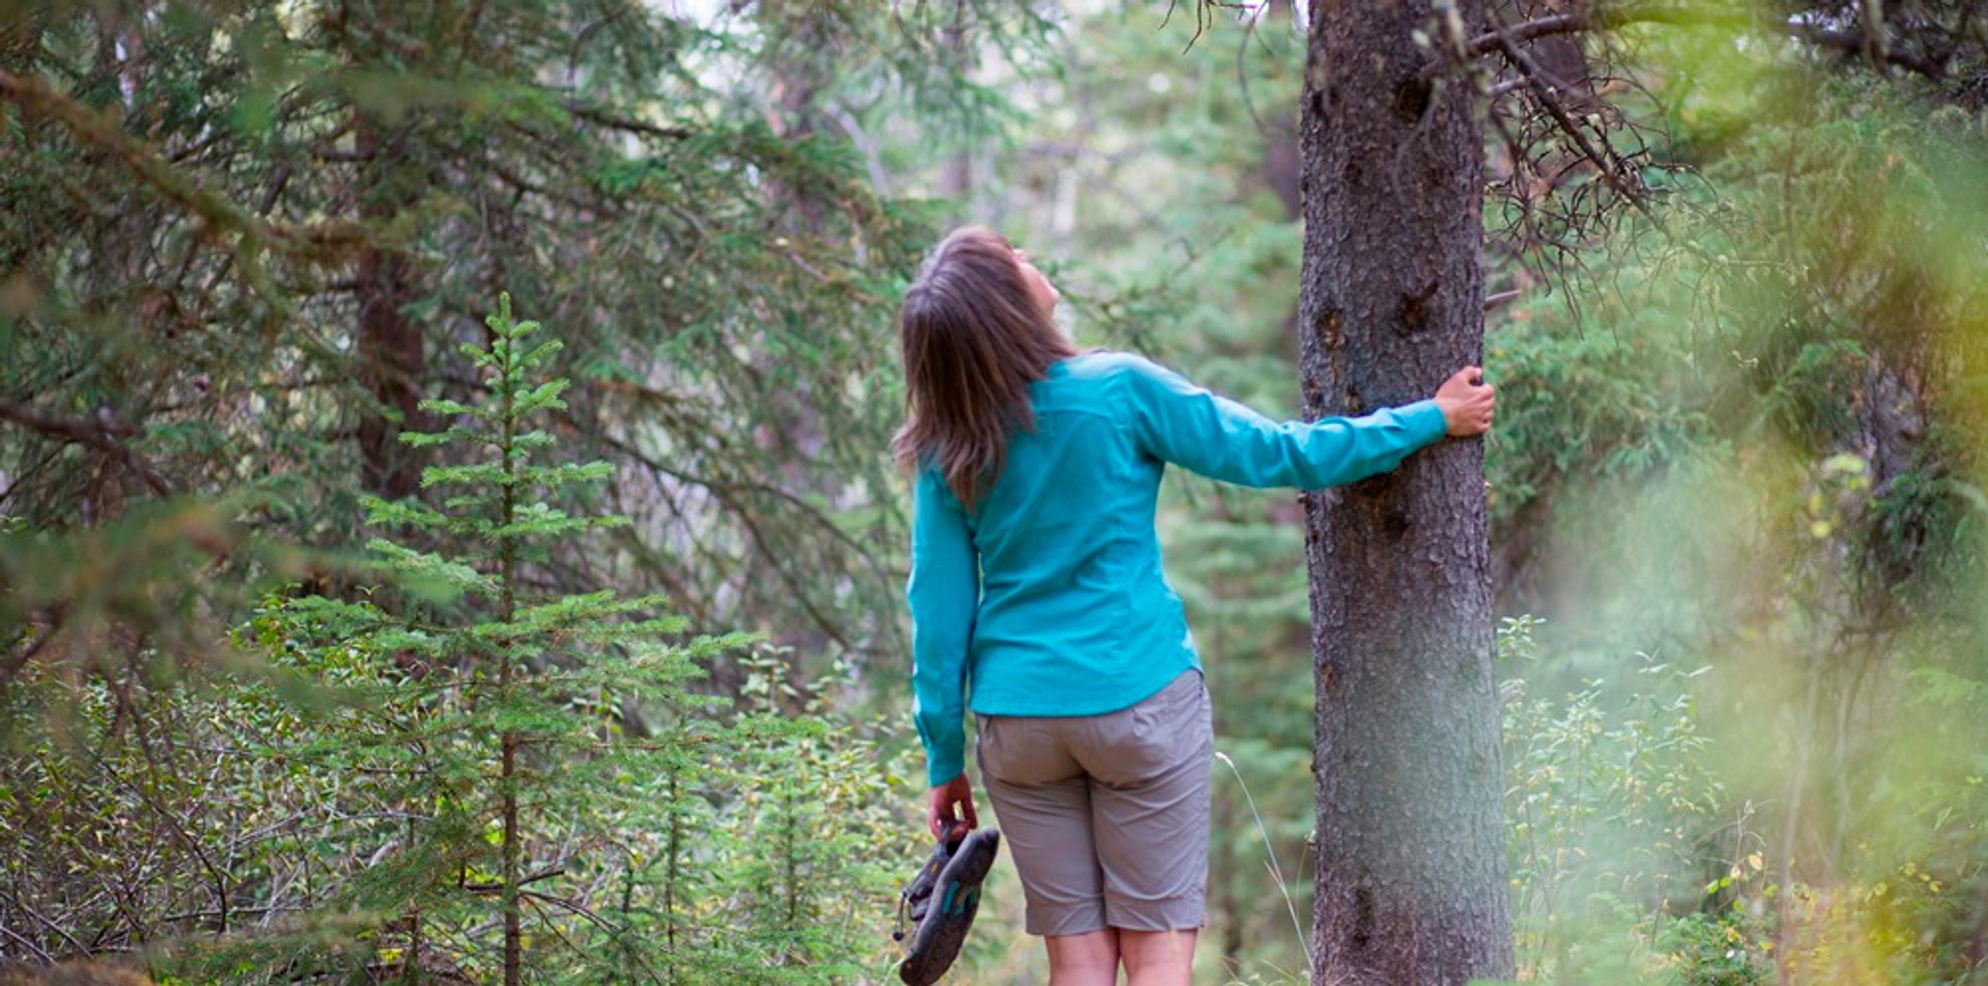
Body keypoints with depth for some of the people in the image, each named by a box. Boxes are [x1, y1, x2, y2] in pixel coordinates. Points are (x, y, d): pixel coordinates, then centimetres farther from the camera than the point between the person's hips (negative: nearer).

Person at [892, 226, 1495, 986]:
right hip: (1137, 699, -3)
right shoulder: (1118, 390, -11)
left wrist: (944, 758, 10)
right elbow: (1276, 453, -5)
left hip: (1018, 717, 3)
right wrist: (1429, 419, 6)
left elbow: (940, 609, 1)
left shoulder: (946, 453, -1)